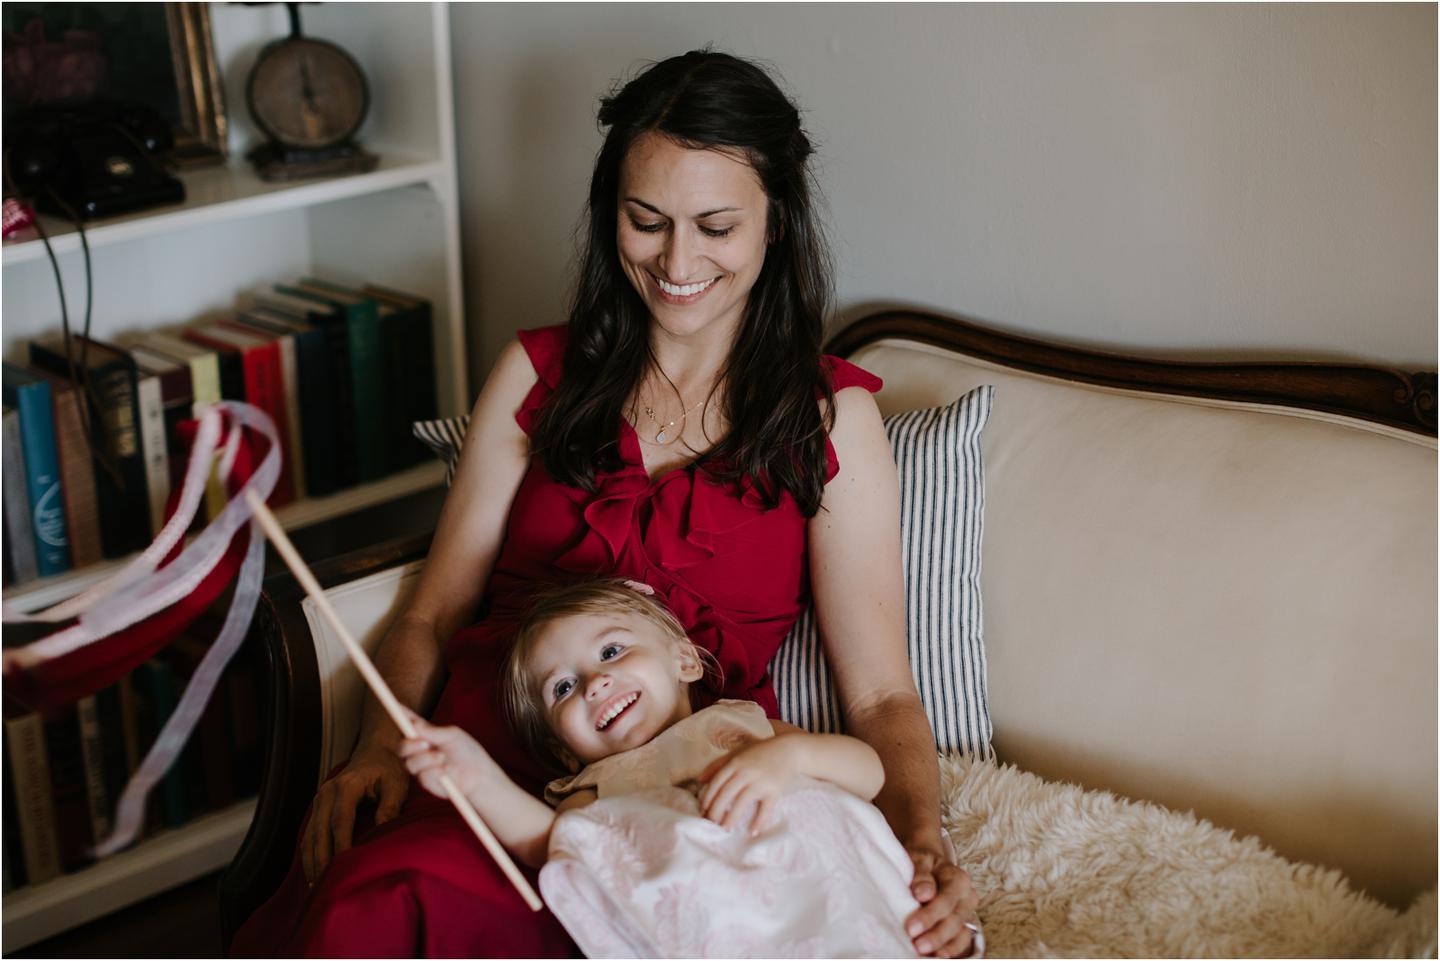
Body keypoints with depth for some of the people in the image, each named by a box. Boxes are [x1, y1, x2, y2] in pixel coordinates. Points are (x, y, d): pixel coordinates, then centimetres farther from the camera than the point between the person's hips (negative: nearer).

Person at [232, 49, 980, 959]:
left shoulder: (831, 415, 9)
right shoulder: (538, 373, 16)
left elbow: (880, 693, 5)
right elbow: (432, 615, 14)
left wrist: (922, 843, -14)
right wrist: (383, 749, -6)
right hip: (483, 743, 3)